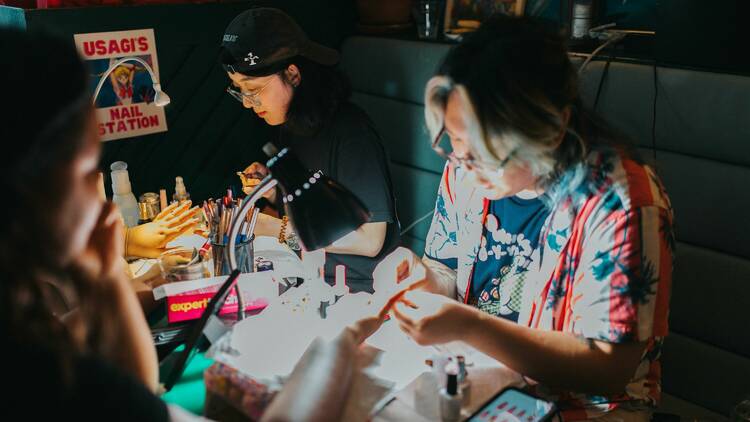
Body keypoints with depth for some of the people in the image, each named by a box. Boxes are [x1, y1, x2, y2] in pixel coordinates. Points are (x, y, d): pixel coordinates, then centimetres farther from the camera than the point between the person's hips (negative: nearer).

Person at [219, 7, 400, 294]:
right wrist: (272, 190, -3)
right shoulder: (289, 125, 4)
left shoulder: (351, 133, -20)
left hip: (356, 290, -7)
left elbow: (369, 241, -20)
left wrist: (281, 230, -18)